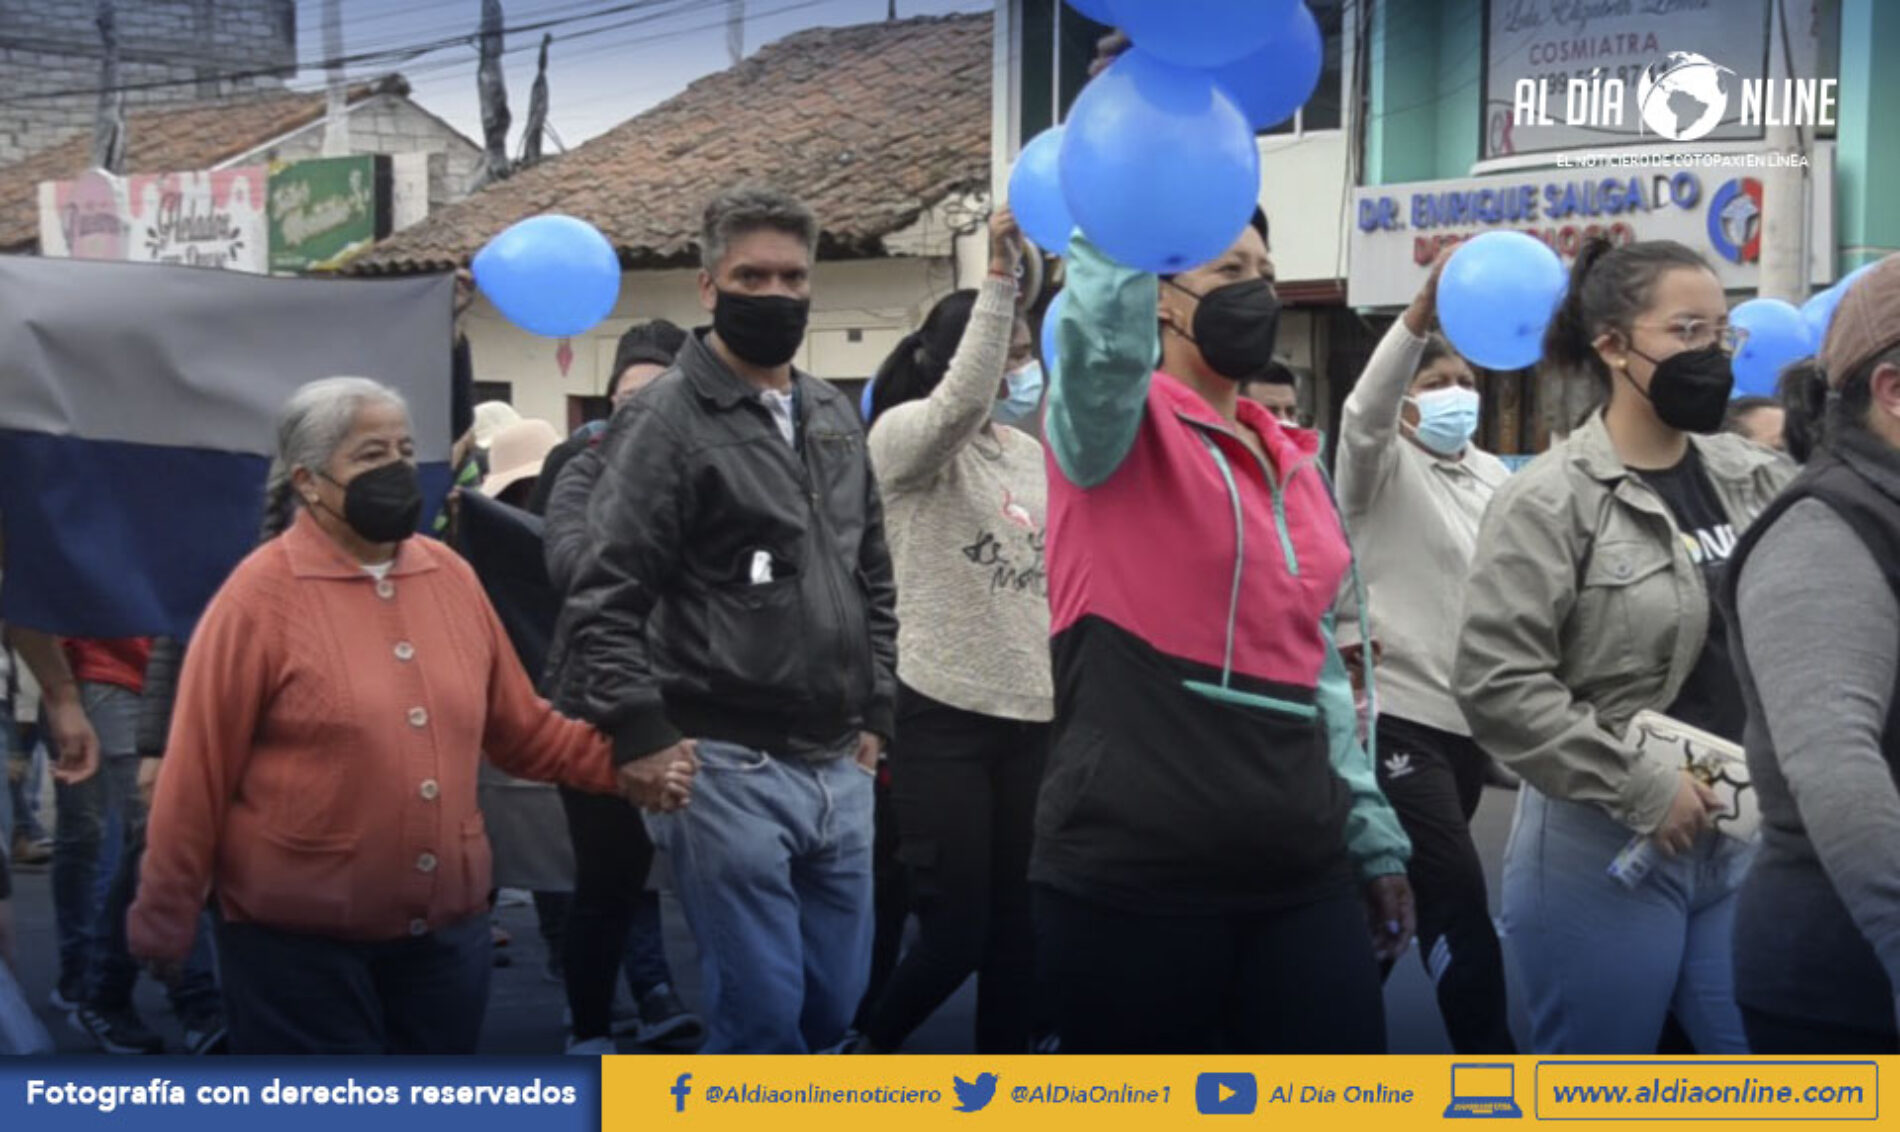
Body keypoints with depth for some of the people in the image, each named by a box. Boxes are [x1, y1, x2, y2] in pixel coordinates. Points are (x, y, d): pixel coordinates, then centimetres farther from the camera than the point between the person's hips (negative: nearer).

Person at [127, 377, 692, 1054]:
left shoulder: (451, 576, 5)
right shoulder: (261, 594, -11)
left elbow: (524, 729, 12)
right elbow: (200, 771, -8)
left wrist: (619, 766, -1)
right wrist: (164, 924, -5)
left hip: (446, 929, 5)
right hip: (299, 939, -5)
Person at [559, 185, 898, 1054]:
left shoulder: (834, 417, 15)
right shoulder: (666, 419, -7)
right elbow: (605, 601, -13)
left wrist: (875, 715, 16)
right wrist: (644, 739, -19)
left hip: (837, 769, 7)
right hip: (727, 770, -7)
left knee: (837, 1007, 12)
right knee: (762, 1016, -3)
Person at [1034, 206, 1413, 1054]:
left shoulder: (1294, 464, 16)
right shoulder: (1116, 427, -2)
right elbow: (1102, 331, -26)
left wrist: (1373, 836, 18)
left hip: (1301, 872, 6)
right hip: (1134, 875, -6)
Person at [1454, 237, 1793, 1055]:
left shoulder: (1755, 479, 9)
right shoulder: (1551, 500, -11)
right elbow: (1496, 682, -18)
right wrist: (1640, 789, -17)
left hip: (1743, 840, 6)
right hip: (1604, 849, -6)